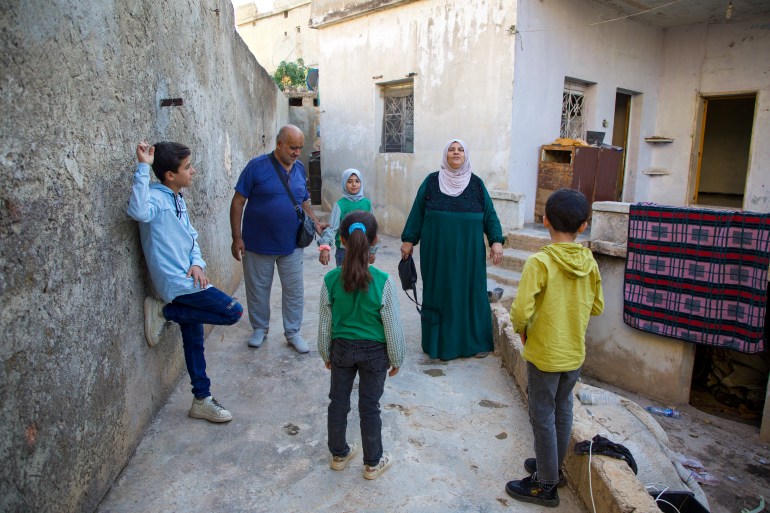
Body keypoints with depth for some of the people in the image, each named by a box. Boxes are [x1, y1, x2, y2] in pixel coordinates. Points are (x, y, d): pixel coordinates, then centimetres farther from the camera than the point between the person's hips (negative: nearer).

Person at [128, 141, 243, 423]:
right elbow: (139, 211, -39)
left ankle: (202, 400, 27)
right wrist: (142, 167, -37)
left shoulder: (177, 199, 14)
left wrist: (197, 263, -2)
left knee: (194, 340, 15)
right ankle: (163, 311, -2)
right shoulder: (156, 196, -14)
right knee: (233, 312, -12)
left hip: (187, 280, 9)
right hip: (177, 282, -9)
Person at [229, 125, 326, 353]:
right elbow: (238, 202, -9)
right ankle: (259, 328, 34)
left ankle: (293, 332, 25)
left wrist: (316, 222, -1)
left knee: (294, 291, 9)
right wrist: (237, 238, -12)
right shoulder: (257, 166, -11)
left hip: (291, 244, 4)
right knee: (258, 289, 13)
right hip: (258, 244, -3)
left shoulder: (300, 168, 4)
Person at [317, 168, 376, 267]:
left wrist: (372, 250, 11)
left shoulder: (367, 203, 1)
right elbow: (331, 227, -20)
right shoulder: (340, 204, -10)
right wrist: (324, 247, -37)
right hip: (344, 250, -3)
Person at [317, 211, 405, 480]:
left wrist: (326, 354, 13)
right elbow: (393, 326, -13)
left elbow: (325, 324, -3)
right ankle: (373, 463, 30)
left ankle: (338, 454, 39)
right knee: (369, 407, 12)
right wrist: (396, 358, 3)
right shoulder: (383, 282, -21)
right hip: (374, 352, -2)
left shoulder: (330, 280, -15)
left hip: (341, 349, 2)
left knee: (338, 402, 19)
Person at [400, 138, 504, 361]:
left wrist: (496, 241, -7)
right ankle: (439, 341, 18)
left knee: (471, 293, 6)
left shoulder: (477, 184, 4)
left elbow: (489, 215, 4)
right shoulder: (431, 182, 2)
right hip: (437, 251, 0)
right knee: (438, 292, 5)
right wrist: (408, 240, 3)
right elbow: (417, 212, 5)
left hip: (468, 252, 1)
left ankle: (475, 341, 20)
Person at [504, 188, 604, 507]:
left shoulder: (540, 262, -22)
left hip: (544, 354, -6)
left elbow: (521, 310, -27)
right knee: (563, 410, 21)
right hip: (575, 353, 6)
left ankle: (545, 484, 22)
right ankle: (553, 467, 40)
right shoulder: (589, 262, -4)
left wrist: (521, 329, -8)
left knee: (543, 416, 8)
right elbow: (597, 308, 7)